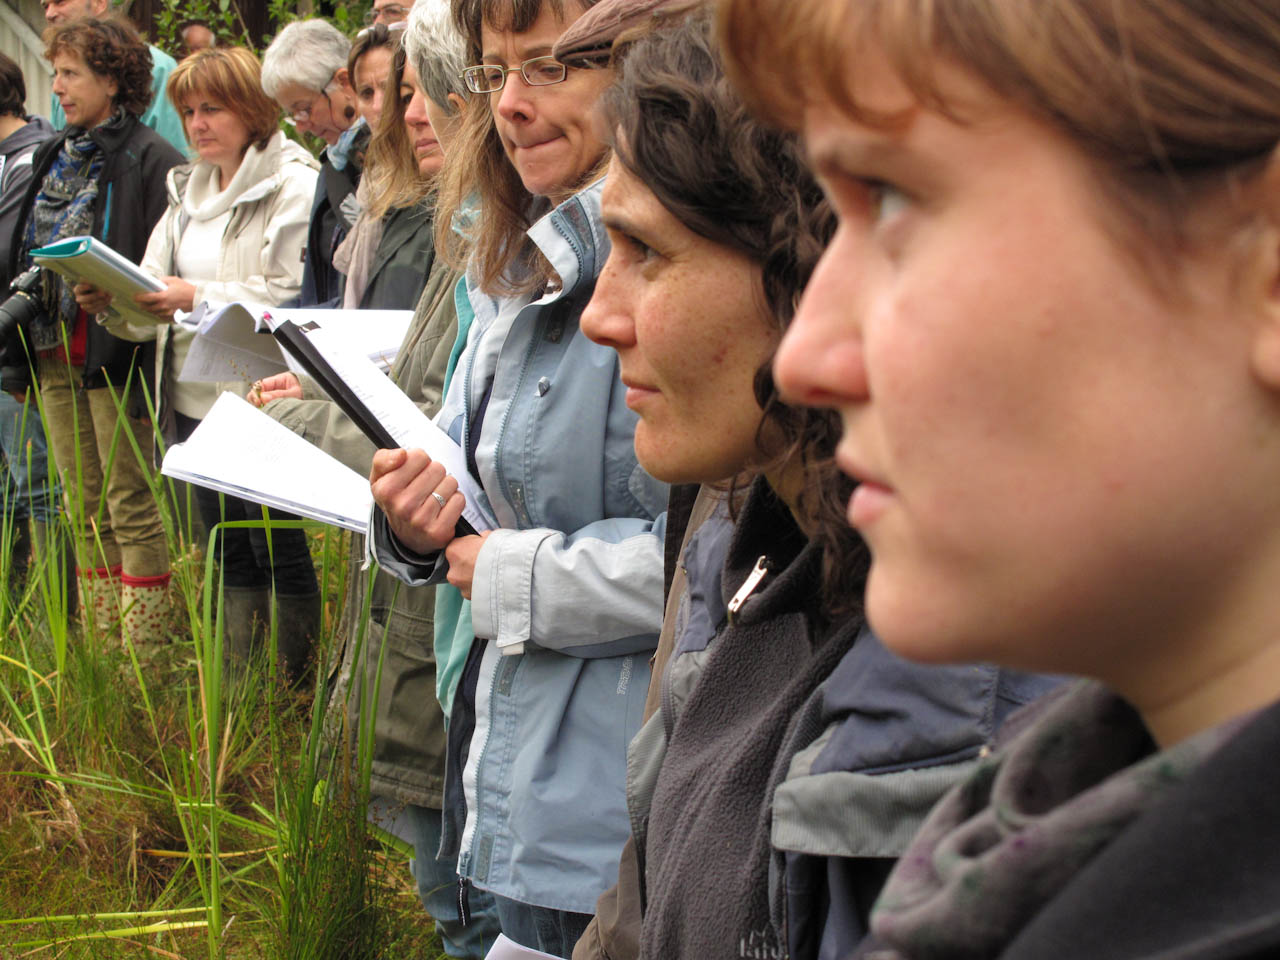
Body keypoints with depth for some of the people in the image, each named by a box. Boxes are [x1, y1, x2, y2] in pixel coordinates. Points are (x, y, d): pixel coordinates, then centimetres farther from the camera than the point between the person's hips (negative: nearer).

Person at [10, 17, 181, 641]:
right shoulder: (54, 157, 16)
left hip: (114, 354, -8)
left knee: (130, 505, -3)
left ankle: (142, 651, 3)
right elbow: (25, 255, 23)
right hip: (55, 353, 8)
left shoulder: (151, 159, -9)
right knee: (86, 511, 13)